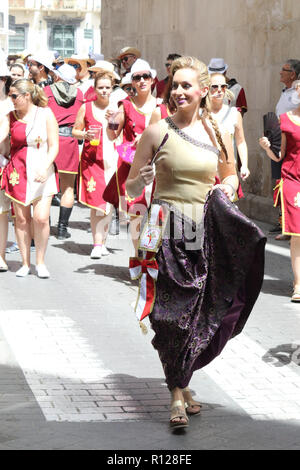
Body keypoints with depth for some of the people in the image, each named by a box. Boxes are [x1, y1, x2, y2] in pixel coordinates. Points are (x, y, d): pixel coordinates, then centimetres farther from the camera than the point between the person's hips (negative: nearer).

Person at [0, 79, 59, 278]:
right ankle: (25, 263, 14)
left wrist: (44, 169, -17)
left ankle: (40, 262, 5)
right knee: (21, 218, 3)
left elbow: (54, 146, -3)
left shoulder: (45, 114, 0)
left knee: (41, 217, -12)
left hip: (42, 171, -3)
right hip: (18, 172, 3)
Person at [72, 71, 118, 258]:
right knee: (96, 202, -7)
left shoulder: (117, 109, 8)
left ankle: (101, 242, 10)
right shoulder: (86, 108, 5)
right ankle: (98, 243, -4)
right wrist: (86, 134, -8)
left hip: (112, 158, 1)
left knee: (109, 201, -1)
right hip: (91, 159, -1)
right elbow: (75, 131, 13)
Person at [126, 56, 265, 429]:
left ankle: (180, 381, 26)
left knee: (199, 314, 6)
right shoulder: (157, 132, -2)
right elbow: (130, 189, 2)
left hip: (208, 235, 3)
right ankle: (177, 392, 4)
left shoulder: (217, 133, 7)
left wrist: (227, 187, 1)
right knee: (172, 314, -6)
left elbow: (231, 174, 23)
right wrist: (141, 180, -20)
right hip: (168, 233, -3)